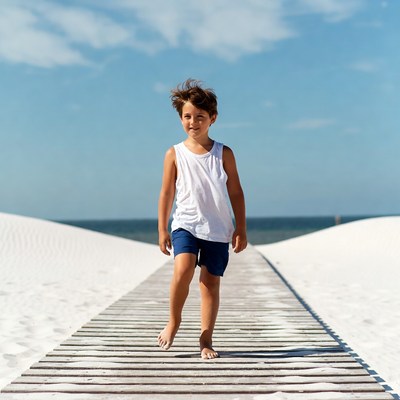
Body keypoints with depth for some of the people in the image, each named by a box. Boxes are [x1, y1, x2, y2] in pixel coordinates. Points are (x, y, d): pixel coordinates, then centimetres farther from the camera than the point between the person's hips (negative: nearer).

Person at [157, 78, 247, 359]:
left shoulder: (224, 154, 2)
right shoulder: (175, 154, 1)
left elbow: (236, 192, 6)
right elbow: (167, 193, 5)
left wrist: (241, 229, 3)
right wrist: (162, 230, 2)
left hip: (218, 229, 1)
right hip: (185, 223, -1)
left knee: (211, 283, 3)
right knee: (183, 268, -24)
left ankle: (206, 340, 14)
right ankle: (174, 321, 1)